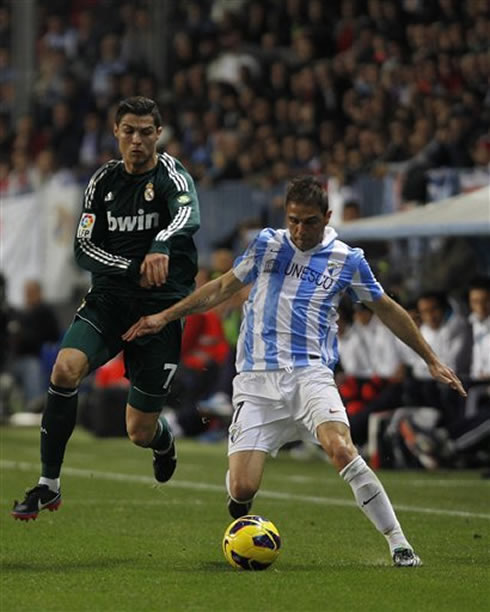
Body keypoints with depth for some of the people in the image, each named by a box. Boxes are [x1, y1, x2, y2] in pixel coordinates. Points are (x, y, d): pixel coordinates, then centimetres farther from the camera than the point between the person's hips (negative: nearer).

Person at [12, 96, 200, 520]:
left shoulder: (170, 175, -7)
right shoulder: (104, 181, 7)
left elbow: (188, 216, -29)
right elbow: (84, 247, 4)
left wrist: (160, 247, -51)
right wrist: (132, 269, -14)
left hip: (160, 309, -3)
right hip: (108, 298, 3)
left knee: (139, 432, 2)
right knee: (65, 369, -27)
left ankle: (163, 439, 43)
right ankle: (49, 485, -16)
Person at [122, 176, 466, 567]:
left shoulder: (347, 260, 6)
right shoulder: (267, 244, 9)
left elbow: (387, 310, 18)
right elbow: (223, 288, 22)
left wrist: (432, 360, 21)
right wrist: (166, 317, 20)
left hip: (311, 374, -1)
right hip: (257, 381, 1)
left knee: (341, 450, -31)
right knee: (241, 489, -13)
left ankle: (399, 544, -21)